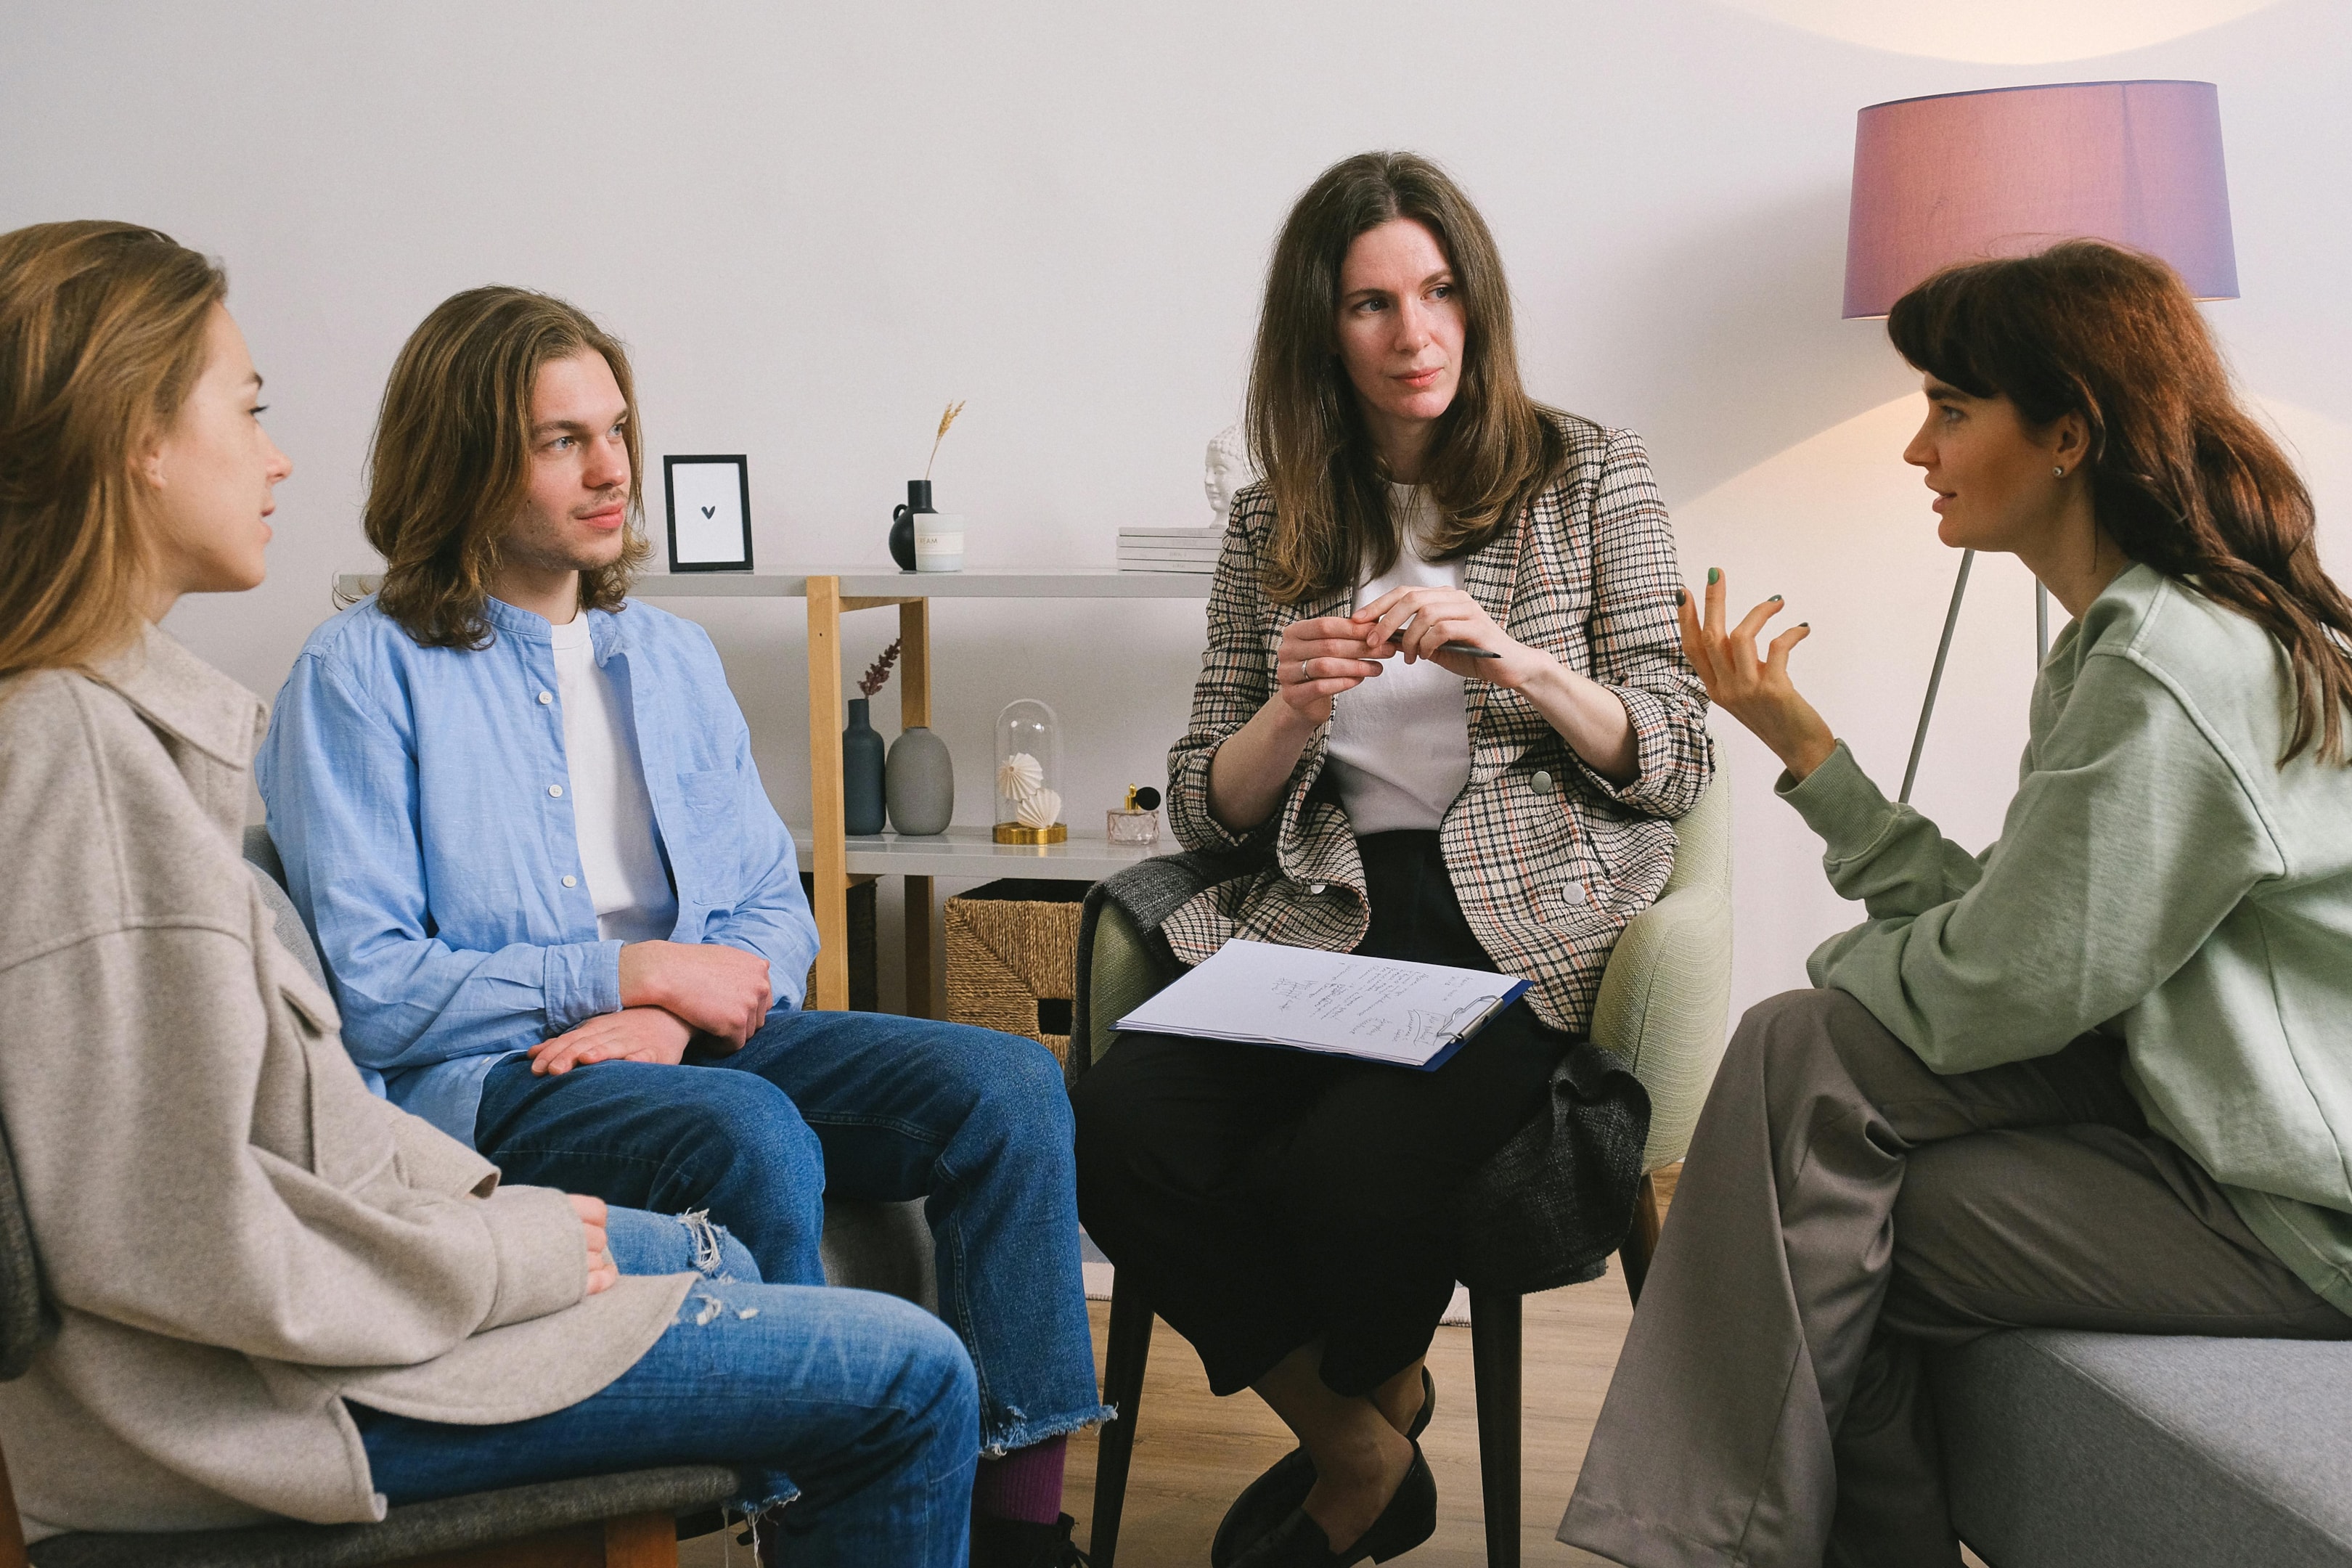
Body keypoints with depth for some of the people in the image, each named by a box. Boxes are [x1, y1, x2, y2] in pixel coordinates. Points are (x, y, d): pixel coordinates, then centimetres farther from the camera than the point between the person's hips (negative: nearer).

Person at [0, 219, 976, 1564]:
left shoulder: (116, 711, 8)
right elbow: (176, 1232, -26)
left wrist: (468, 1191, 7)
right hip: (254, 1399, -11)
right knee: (913, 1380, -6)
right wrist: (506, 1251, -14)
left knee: (710, 1258, 29)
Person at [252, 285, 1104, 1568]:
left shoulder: (670, 655, 18)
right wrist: (632, 970, -11)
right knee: (755, 1135, -35)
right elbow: (363, 990, -10)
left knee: (1007, 1081, -18)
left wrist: (673, 1014, -10)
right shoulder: (361, 675, -1)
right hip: (481, 1081, -5)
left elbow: (775, 909, 13)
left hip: (697, 1042, 6)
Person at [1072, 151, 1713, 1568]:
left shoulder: (1591, 478, 6)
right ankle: (1361, 1451, 0)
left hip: (1524, 927, -3)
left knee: (1346, 1167, -30)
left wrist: (1518, 664, -15)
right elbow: (1205, 808, 12)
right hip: (1321, 921, 3)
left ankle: (1364, 1401, 11)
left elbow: (1680, 763, 2)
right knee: (1119, 1131, -26)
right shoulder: (1276, 522, 13)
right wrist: (1292, 714, -9)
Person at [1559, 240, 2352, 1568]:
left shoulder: (2177, 666, -21)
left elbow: (1990, 994, -20)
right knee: (1807, 1050, -2)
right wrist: (1800, 737, 6)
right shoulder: (2130, 637, 10)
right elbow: (1998, 929, 5)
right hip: (2189, 1098, 9)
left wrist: (1843, 967, 1)